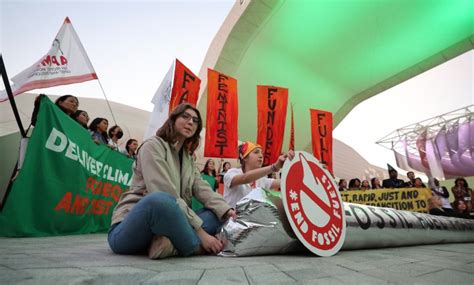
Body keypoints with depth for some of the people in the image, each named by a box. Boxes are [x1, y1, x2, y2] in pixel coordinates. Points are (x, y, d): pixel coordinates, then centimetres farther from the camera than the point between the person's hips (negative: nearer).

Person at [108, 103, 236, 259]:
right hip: (128, 232, -7)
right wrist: (200, 232, -24)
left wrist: (227, 211, -18)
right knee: (161, 200, -39)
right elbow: (166, 196, -21)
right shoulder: (153, 145, -8)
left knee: (218, 214, -7)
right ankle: (197, 247, -18)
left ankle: (169, 242, -27)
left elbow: (203, 189, 0)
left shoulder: (188, 158, 16)